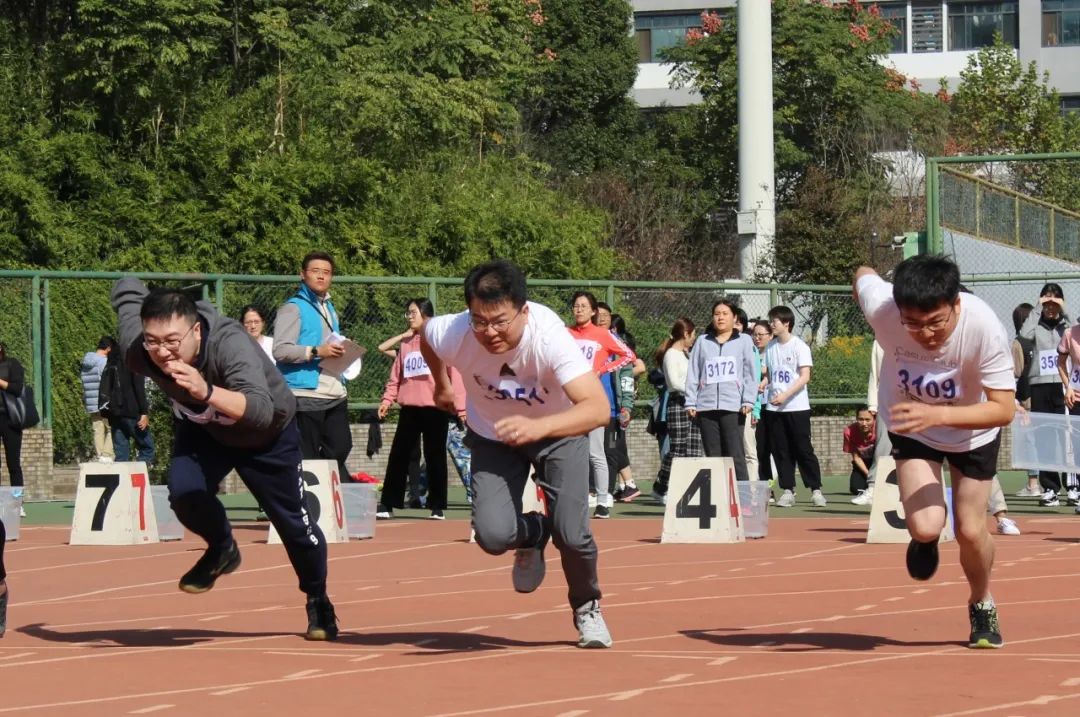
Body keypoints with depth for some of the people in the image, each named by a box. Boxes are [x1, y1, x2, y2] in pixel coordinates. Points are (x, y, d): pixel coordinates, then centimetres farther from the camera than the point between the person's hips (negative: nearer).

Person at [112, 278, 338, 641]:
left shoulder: (230, 345, -45)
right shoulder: (136, 351, -32)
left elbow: (261, 411, -59)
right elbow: (128, 288, -12)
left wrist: (207, 392, -74)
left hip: (268, 434, -3)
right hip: (202, 430, 3)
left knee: (292, 521, 7)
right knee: (185, 492, -24)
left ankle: (318, 601, 36)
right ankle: (222, 550, 10)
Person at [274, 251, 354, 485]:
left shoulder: (330, 309, 22)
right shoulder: (293, 308, -5)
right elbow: (280, 350, -16)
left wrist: (340, 352, 16)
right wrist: (316, 352, -24)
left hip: (335, 396, 8)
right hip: (306, 396, -8)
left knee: (340, 450, 4)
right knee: (307, 459, -6)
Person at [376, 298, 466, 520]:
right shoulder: (406, 344, 15)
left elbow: (455, 373, -6)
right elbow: (396, 375, 17)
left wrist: (461, 407, -11)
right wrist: (387, 399, 3)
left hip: (435, 408, -5)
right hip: (409, 408, 5)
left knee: (435, 457, 2)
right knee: (398, 456, 2)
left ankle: (437, 506, 9)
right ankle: (387, 505, 4)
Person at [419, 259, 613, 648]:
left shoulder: (549, 335, -39)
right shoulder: (452, 334, -30)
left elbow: (598, 408, -50)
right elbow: (425, 335, -3)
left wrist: (537, 427, -65)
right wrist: (442, 385, 14)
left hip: (559, 430, -2)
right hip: (493, 436, 2)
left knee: (572, 533, -17)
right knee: (493, 534, -19)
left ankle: (586, 608, 18)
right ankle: (533, 535, 21)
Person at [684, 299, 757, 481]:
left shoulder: (744, 341, 10)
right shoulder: (702, 342, 16)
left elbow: (750, 373, 4)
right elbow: (693, 374, 13)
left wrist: (748, 401, -7)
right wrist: (690, 403, 5)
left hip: (733, 406, -3)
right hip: (706, 406, 3)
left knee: (735, 456, -9)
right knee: (713, 456, 3)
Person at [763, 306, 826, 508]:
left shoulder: (799, 346, -6)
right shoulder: (771, 347, 11)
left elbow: (805, 377, -12)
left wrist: (785, 395, -21)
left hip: (797, 407, -5)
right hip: (774, 408, 5)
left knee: (803, 449, -3)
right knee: (780, 451, 5)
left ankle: (816, 490, 3)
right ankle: (788, 490, 10)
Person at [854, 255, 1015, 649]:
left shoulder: (984, 327, -39)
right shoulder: (881, 306, -34)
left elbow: (1003, 409, -38)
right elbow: (863, 275, -9)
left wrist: (937, 415, -51)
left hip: (972, 428, -1)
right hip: (910, 424, 1)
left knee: (970, 530, 2)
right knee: (926, 525, -17)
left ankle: (982, 605, 35)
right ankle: (925, 540, 23)